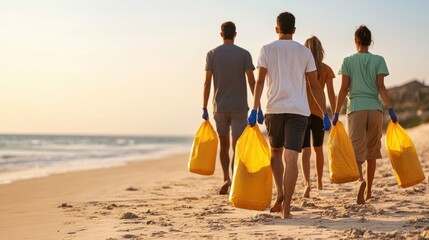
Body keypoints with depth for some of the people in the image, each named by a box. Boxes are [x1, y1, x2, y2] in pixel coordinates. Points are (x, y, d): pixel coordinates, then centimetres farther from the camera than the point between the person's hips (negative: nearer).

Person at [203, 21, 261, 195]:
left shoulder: (212, 54, 1)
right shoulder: (244, 54, -1)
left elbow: (207, 83, -2)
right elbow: (252, 81, -6)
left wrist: (204, 108, 2)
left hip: (220, 107, 1)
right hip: (239, 108, -1)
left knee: (224, 144, 16)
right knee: (237, 146, -1)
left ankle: (226, 179, 4)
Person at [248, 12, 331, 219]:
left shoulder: (267, 50, 6)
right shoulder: (304, 52, 9)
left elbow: (260, 81, -5)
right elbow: (314, 86, 6)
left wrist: (254, 109, -8)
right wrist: (325, 114, 10)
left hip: (274, 109, 0)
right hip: (299, 110, 0)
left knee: (275, 151, 21)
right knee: (291, 157, -4)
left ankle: (280, 194, 6)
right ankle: (286, 207, -10)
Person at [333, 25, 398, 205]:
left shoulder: (348, 61, 4)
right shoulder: (378, 60, 6)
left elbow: (344, 89, 0)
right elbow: (381, 87, -4)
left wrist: (336, 113, 3)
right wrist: (390, 109, -5)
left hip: (355, 109, -2)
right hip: (375, 109, 2)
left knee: (356, 150, -3)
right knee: (372, 150, 15)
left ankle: (361, 180, -33)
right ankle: (368, 191, 22)